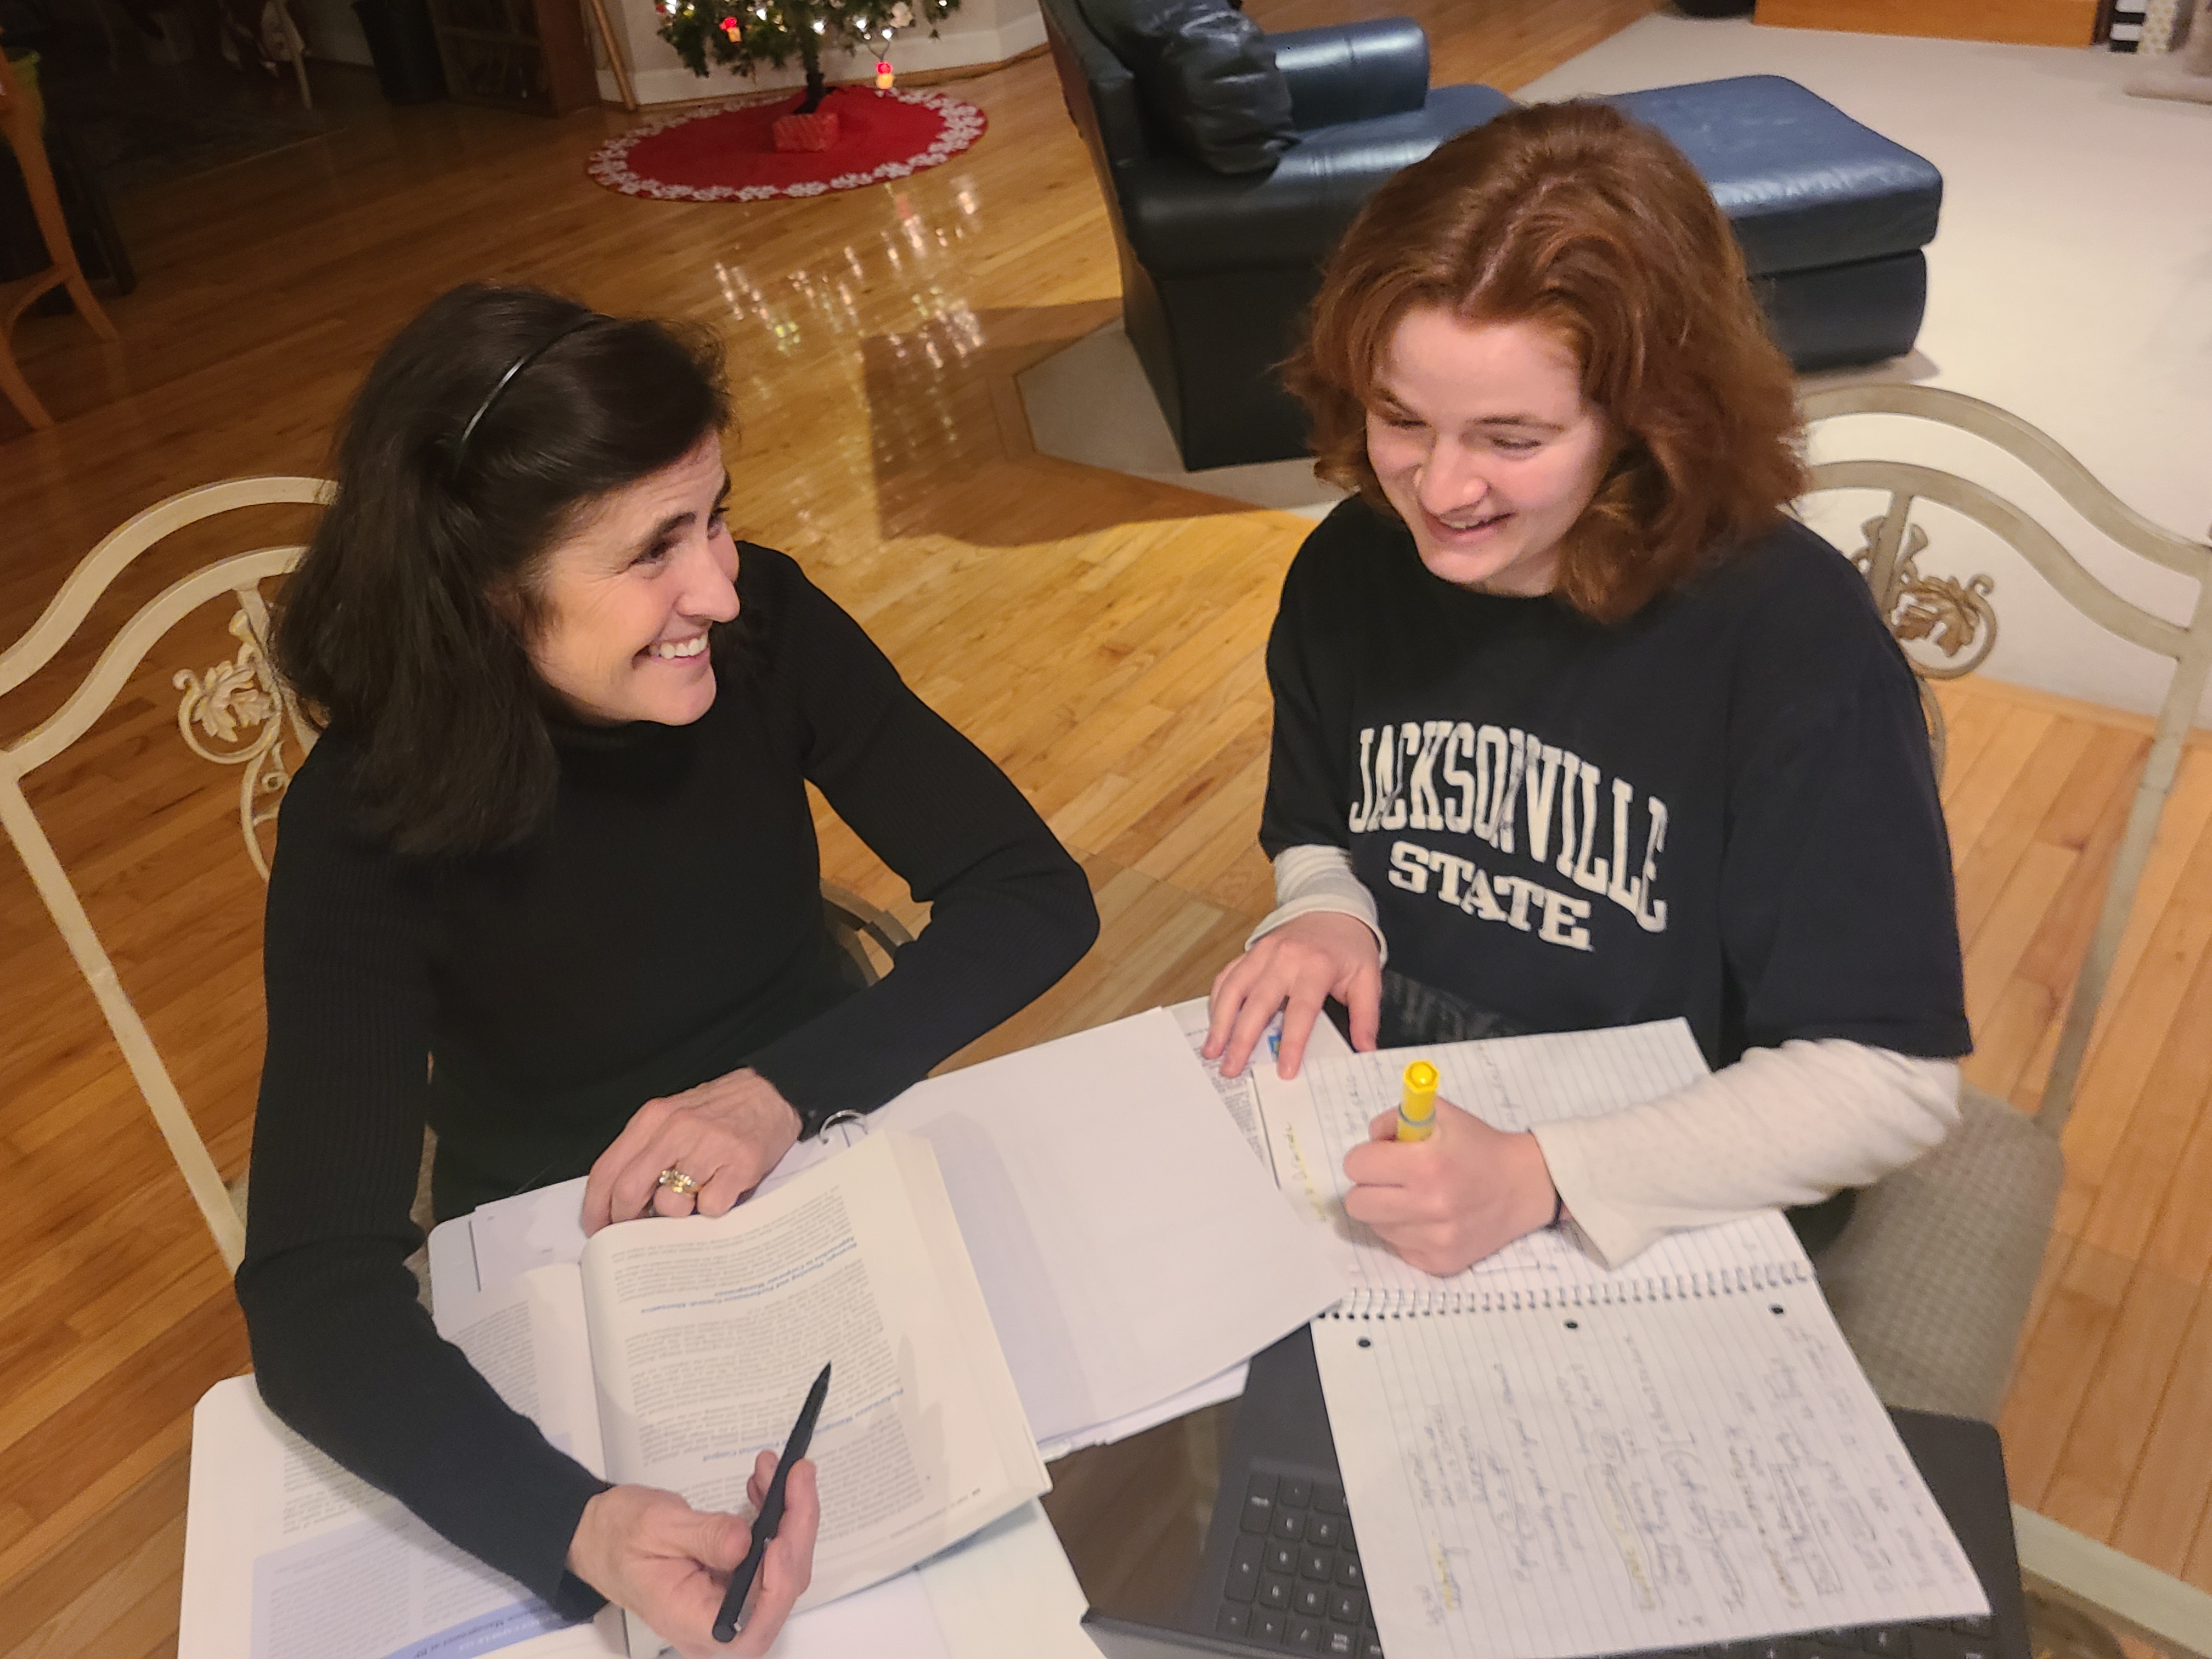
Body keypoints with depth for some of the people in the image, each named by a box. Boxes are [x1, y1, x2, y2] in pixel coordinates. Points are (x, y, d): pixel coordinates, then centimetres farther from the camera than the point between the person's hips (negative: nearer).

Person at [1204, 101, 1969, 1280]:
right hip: (1393, 1137, 3)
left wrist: (1541, 1180, -29)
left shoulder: (1791, 640, -20)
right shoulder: (1350, 570, -5)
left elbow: (1892, 1080, -19)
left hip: (1667, 1219, -2)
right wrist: (1324, 917, -9)